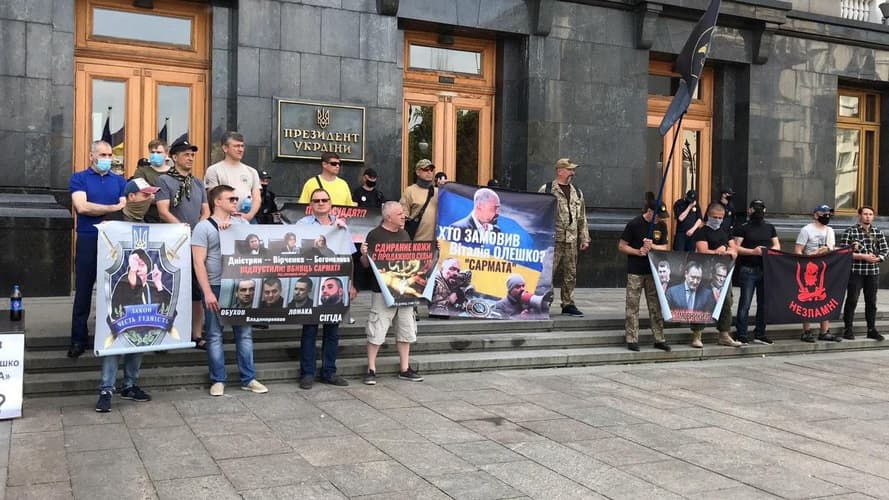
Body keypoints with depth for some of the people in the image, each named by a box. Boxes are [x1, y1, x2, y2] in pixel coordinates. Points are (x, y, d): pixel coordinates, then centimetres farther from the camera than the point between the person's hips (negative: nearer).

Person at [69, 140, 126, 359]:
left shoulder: (119, 181, 11)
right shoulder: (79, 178, 3)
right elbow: (82, 207, -11)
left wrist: (95, 210, -13)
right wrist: (113, 208, -7)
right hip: (88, 241, -2)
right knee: (83, 291, 2)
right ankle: (78, 339, 8)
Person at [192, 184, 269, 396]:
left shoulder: (241, 223, 12)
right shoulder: (204, 227, -2)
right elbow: (199, 262, -8)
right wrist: (207, 292, -14)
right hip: (216, 287, -4)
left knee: (244, 332, 7)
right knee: (215, 335, 3)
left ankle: (248, 379, 14)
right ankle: (218, 380, 12)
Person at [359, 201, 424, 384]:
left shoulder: (404, 234, 12)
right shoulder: (375, 235, -7)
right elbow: (366, 264, -7)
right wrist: (364, 254, -27)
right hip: (382, 291, -6)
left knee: (406, 330, 11)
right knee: (377, 331, -2)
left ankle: (405, 369, 21)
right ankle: (371, 370, 9)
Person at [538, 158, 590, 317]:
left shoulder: (577, 193, 17)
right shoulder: (546, 190, -1)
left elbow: (582, 218, 20)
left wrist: (584, 238, 15)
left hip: (571, 241, 6)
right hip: (552, 240, -5)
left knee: (570, 274, 9)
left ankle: (568, 304, 18)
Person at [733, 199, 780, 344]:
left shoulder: (770, 228, 17)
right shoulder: (743, 228, 2)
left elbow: (777, 246, 16)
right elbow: (736, 248, -5)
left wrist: (770, 250, -6)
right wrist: (753, 251, -17)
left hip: (766, 269, 5)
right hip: (748, 270, -5)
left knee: (764, 302, 8)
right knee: (745, 303, -5)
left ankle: (760, 334, 16)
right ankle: (741, 334, 0)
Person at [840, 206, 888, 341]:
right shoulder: (850, 232, -4)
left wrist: (877, 258, -10)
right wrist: (863, 256, -16)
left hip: (873, 272, 4)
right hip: (855, 272, -4)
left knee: (871, 302, 9)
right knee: (852, 301, -1)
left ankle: (871, 329, 17)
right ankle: (848, 329, 7)